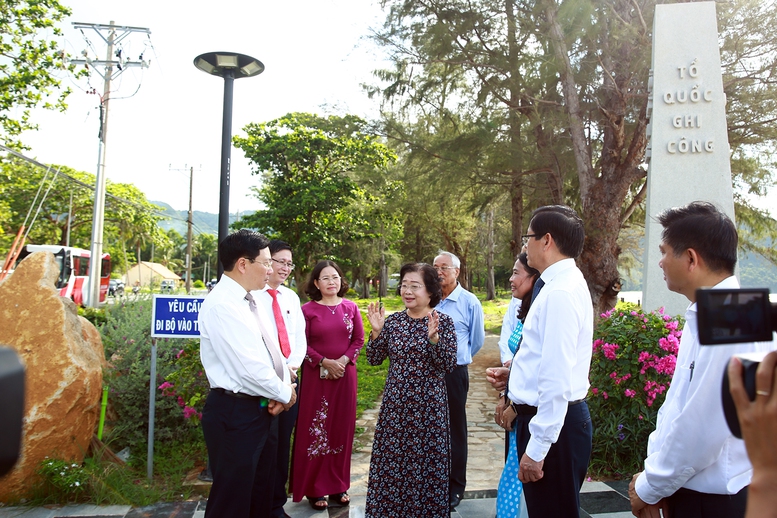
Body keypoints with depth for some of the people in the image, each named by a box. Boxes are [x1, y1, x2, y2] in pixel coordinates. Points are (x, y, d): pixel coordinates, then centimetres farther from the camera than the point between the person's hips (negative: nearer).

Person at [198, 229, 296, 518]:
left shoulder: (246, 300, 9)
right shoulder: (222, 304, -21)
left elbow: (270, 349, 13)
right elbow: (249, 367, -26)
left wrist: (282, 388, -5)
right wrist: (284, 393, -11)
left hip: (262, 408, 9)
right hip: (236, 413, -9)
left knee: (262, 490, 22)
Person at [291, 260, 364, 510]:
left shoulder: (350, 307, 4)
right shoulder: (307, 309, -5)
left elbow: (359, 339, 5)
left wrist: (344, 360, -9)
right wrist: (324, 362, -14)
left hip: (345, 375, 3)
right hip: (316, 376, -3)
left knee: (341, 428, 9)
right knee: (315, 428, 3)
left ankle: (337, 484, 22)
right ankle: (314, 488, 15)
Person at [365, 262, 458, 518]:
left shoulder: (443, 321, -8)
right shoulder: (393, 320, 2)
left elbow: (448, 365, -14)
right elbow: (374, 359, 3)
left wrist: (433, 337, -27)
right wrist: (377, 331, -12)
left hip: (428, 405, -3)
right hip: (395, 403, 3)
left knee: (425, 463, 8)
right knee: (390, 461, 10)